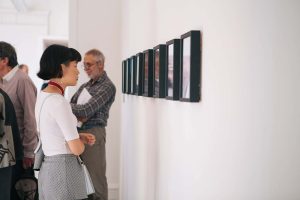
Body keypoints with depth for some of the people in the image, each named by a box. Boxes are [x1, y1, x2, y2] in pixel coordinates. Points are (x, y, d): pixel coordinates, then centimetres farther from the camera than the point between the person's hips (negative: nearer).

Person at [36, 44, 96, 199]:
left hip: (48, 166, 9)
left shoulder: (42, 95, 8)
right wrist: (81, 141, 4)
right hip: (64, 168, -9)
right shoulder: (58, 101, -20)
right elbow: (77, 149, -18)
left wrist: (80, 136, 10)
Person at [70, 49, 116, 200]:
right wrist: (76, 116, -9)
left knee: (95, 179, -2)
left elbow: (85, 110, -17)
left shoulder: (107, 86, -9)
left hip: (93, 133, -7)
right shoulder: (85, 86, 16)